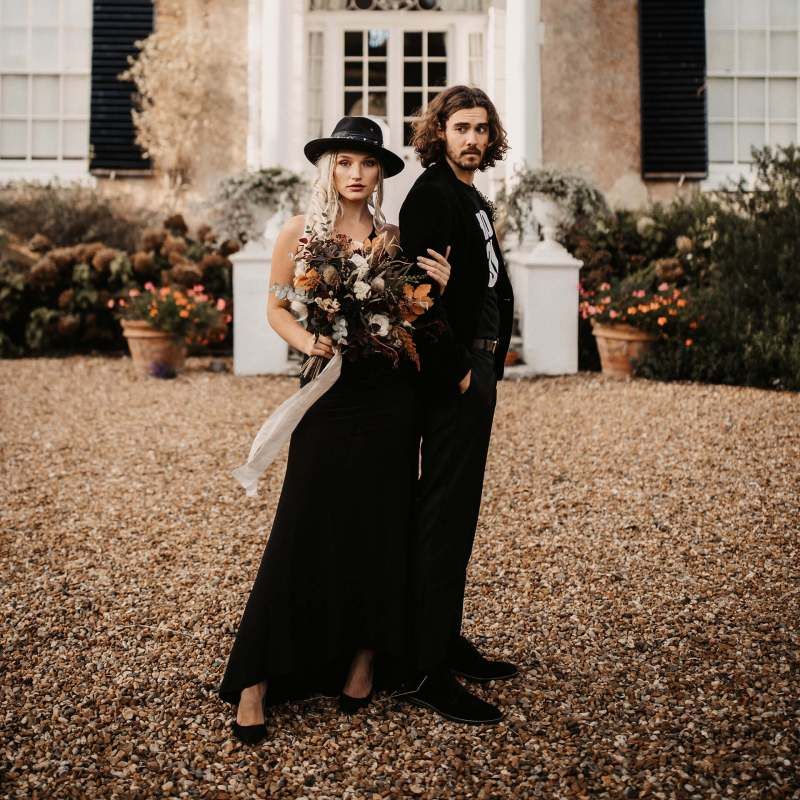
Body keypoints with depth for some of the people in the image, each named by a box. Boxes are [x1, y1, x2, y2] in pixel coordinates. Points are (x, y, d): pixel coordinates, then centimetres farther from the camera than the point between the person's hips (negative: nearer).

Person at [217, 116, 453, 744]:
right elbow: (277, 308, 5)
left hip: (391, 398, 3)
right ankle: (254, 682, 5)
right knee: (302, 534, -4)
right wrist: (307, 340, -14)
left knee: (380, 530, 6)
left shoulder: (393, 238, 8)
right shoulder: (301, 232, 3)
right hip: (330, 394, -2)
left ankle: (365, 659, 24)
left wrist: (442, 287, -5)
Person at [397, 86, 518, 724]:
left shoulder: (476, 201, 19)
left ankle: (448, 641, 28)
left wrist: (489, 362, 9)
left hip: (477, 369, 10)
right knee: (446, 513, -8)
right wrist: (457, 368, -17)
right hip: (453, 374, -10)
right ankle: (426, 671, -1)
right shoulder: (432, 193, -10)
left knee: (457, 510, 15)